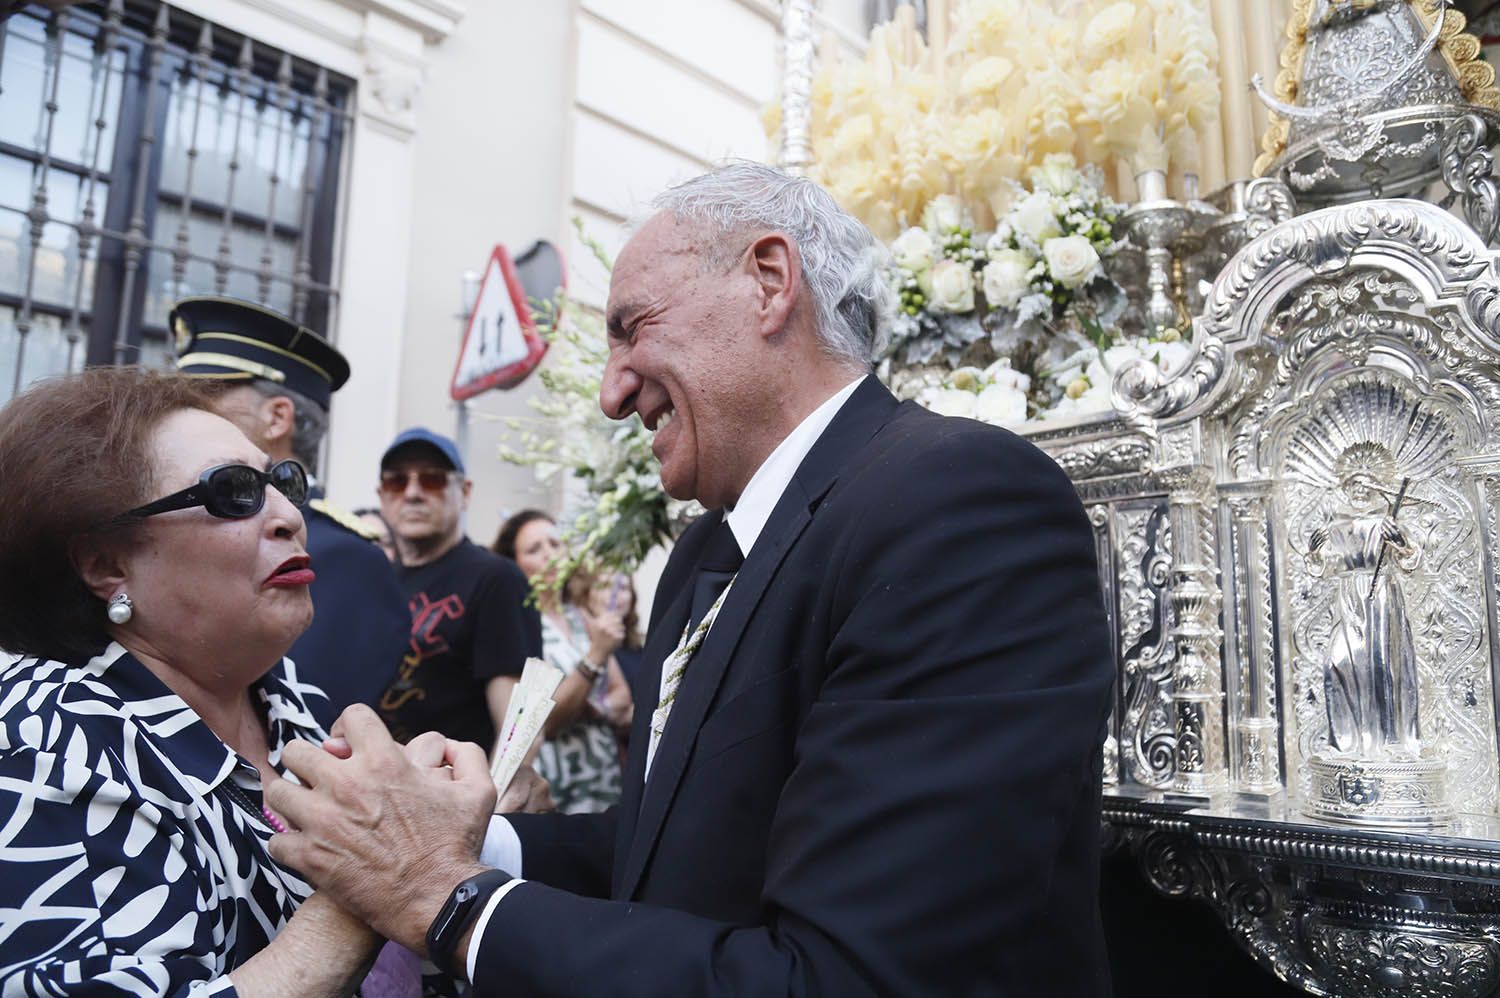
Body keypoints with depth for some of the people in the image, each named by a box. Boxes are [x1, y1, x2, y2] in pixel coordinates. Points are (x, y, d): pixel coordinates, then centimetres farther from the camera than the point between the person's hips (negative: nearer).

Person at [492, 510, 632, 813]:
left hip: (605, 774, 5)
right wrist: (595, 655, -22)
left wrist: (600, 708, -12)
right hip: (557, 788, -5)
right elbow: (545, 721, -14)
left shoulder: (583, 617, 9)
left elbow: (622, 695, 9)